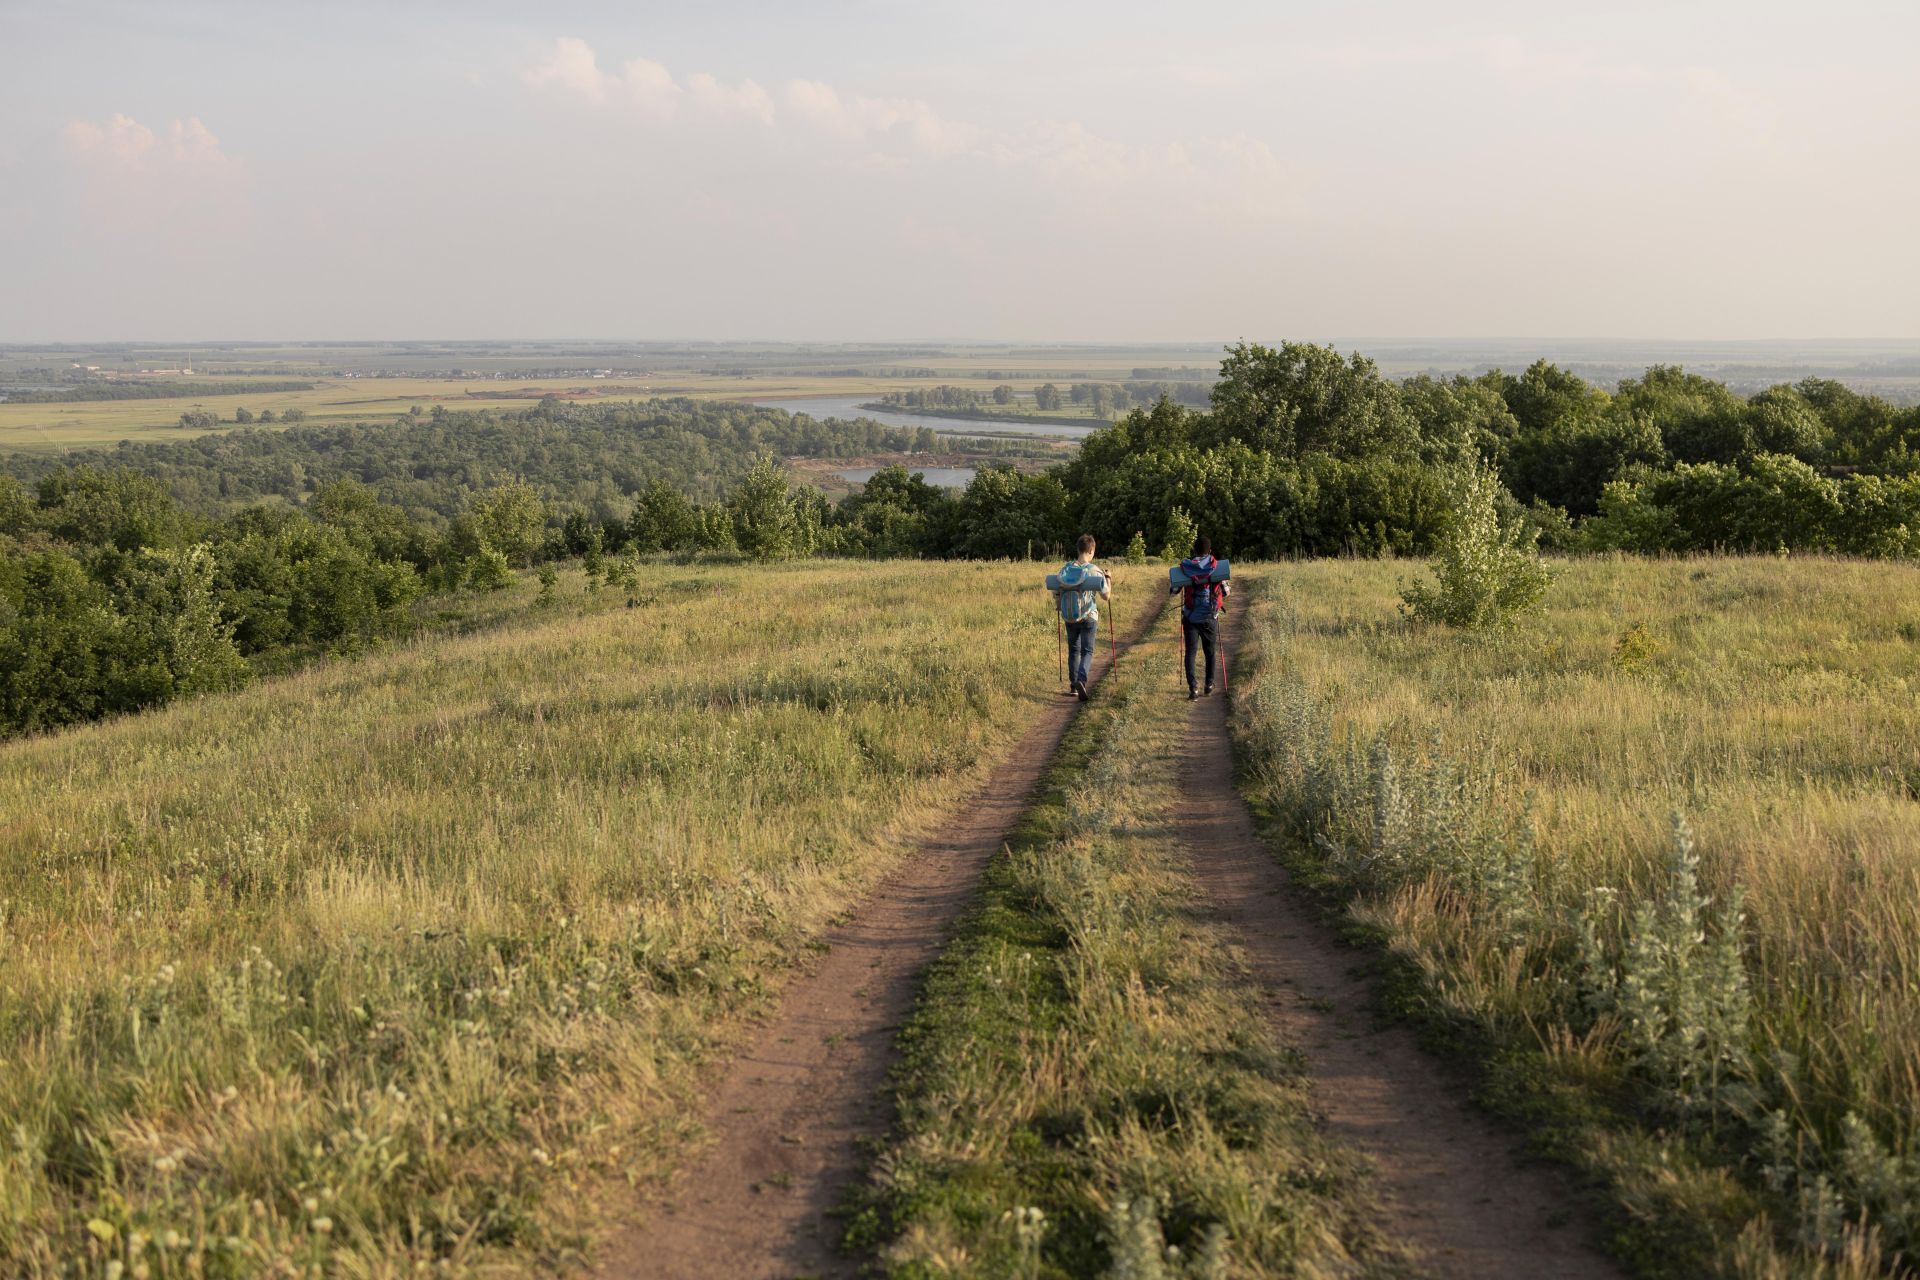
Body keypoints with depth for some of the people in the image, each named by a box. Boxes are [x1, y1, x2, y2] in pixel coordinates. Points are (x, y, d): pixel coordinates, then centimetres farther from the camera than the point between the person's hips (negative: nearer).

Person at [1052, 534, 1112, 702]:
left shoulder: (1065, 569, -2)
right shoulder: (1094, 571, -12)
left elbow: (1055, 595, 3)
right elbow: (1106, 596, -6)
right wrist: (1108, 579, 11)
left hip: (1069, 617, 3)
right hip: (1089, 618, -3)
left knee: (1073, 650, 17)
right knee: (1087, 651, 4)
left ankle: (1074, 685, 18)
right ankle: (1081, 680, -20)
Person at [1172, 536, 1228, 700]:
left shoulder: (1185, 566, -5)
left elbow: (1173, 591, -2)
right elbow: (1225, 592, 3)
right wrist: (1228, 587, 26)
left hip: (1190, 617, -1)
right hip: (1210, 617, 1)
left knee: (1190, 651, 0)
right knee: (1210, 651, 16)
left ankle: (1193, 687, -13)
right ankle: (1209, 685, 24)